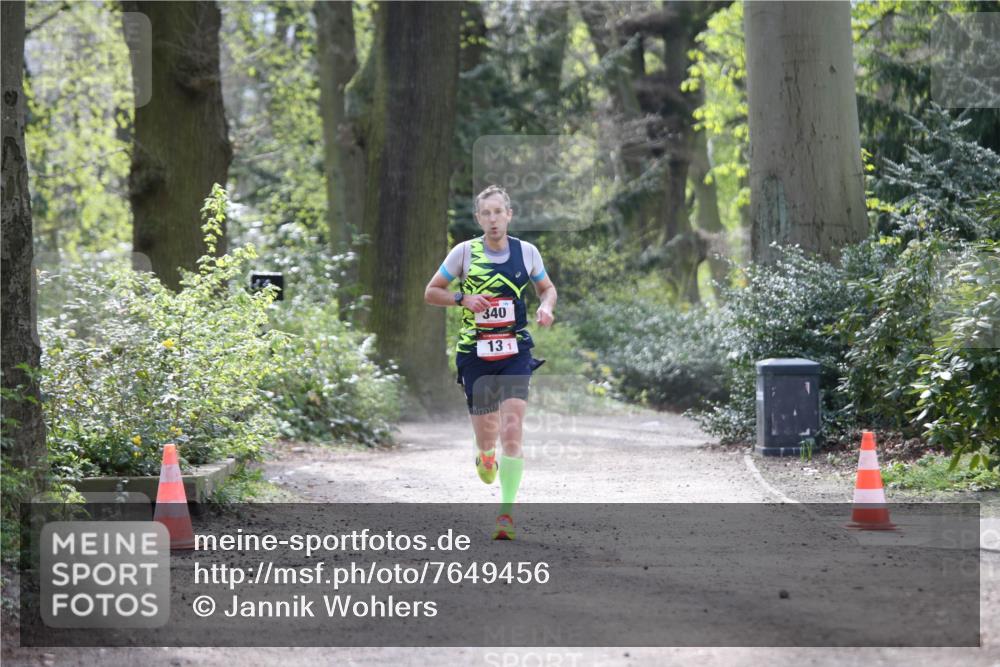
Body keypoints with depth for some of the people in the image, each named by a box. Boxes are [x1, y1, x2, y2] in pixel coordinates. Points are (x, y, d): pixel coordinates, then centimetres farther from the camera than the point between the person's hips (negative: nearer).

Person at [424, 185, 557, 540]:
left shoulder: (527, 252, 2)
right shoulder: (465, 252, -3)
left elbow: (547, 288, 19)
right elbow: (431, 292, 4)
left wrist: (546, 307, -4)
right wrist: (463, 298, -14)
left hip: (515, 353, 0)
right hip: (475, 353, 0)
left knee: (512, 432, -15)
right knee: (486, 434, 6)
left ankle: (507, 511, -9)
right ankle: (486, 454, 46)